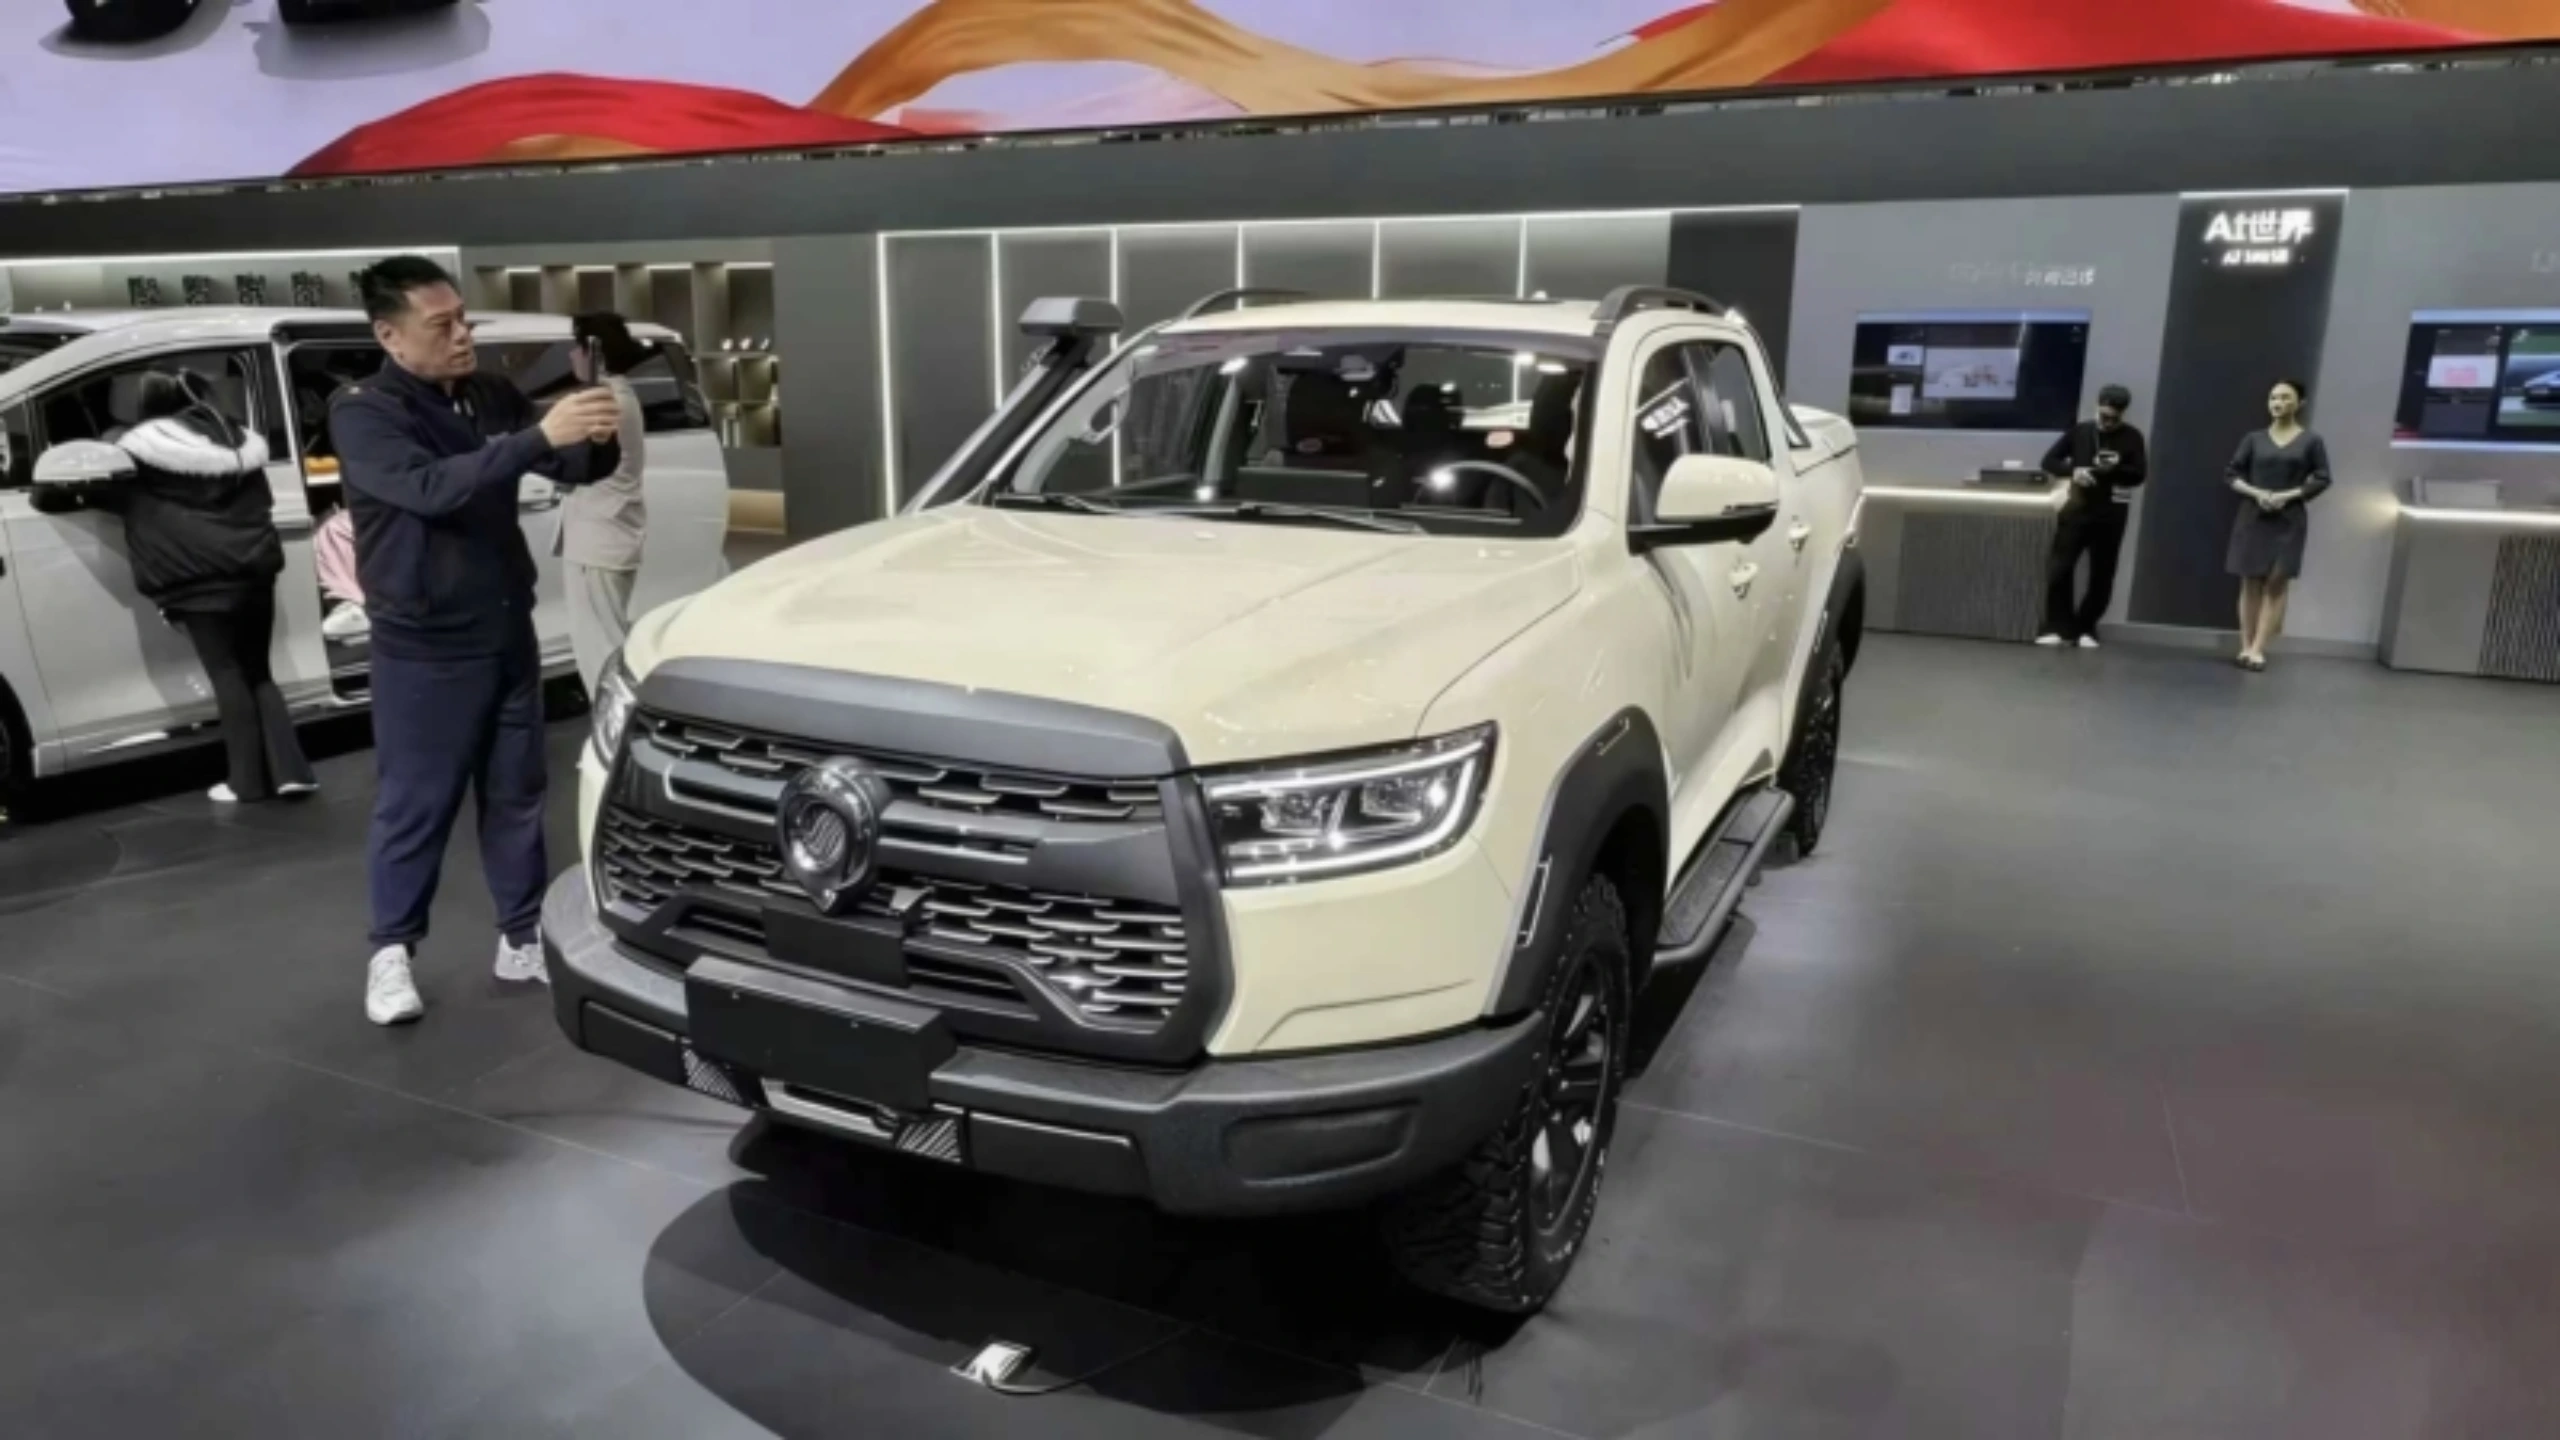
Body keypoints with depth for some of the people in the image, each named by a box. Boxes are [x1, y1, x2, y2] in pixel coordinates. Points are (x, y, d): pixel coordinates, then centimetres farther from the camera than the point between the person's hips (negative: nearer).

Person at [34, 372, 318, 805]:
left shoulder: (140, 451, 0)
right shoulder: (235, 439, 17)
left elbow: (83, 485, 4)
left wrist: (46, 493, 23)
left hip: (202, 578, -5)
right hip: (255, 570, 5)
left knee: (227, 675, -1)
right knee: (257, 673, 11)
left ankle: (249, 781, 0)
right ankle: (290, 770, 1)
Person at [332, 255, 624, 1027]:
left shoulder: (492, 395, 5)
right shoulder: (363, 413, -12)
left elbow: (571, 468, 6)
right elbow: (432, 487, -28)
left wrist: (596, 441, -19)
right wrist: (541, 436, -36)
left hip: (509, 632, 5)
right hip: (424, 648, -5)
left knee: (517, 794, 12)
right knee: (414, 807, 4)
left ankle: (523, 940, 25)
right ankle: (392, 952, 20)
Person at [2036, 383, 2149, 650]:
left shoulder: (2131, 437, 1)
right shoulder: (2080, 431, 5)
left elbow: (2140, 475, -5)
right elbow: (2049, 460, 5)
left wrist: (2115, 470, -26)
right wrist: (2073, 471, -15)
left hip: (2110, 514, -1)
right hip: (2077, 509, 1)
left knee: (2102, 576, 4)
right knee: (2058, 569, -7)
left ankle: (2085, 629, 15)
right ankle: (2060, 628, 2)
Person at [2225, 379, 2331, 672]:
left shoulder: (2311, 440, 1)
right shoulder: (2254, 438, 5)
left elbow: (2321, 480, 0)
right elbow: (2233, 475, 5)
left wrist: (2287, 496, -13)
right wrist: (2256, 493, -12)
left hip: (2289, 520, -1)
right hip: (2253, 517, 1)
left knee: (2277, 584, -4)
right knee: (2251, 582, 3)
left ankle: (2258, 650, -5)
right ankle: (2245, 648, 6)